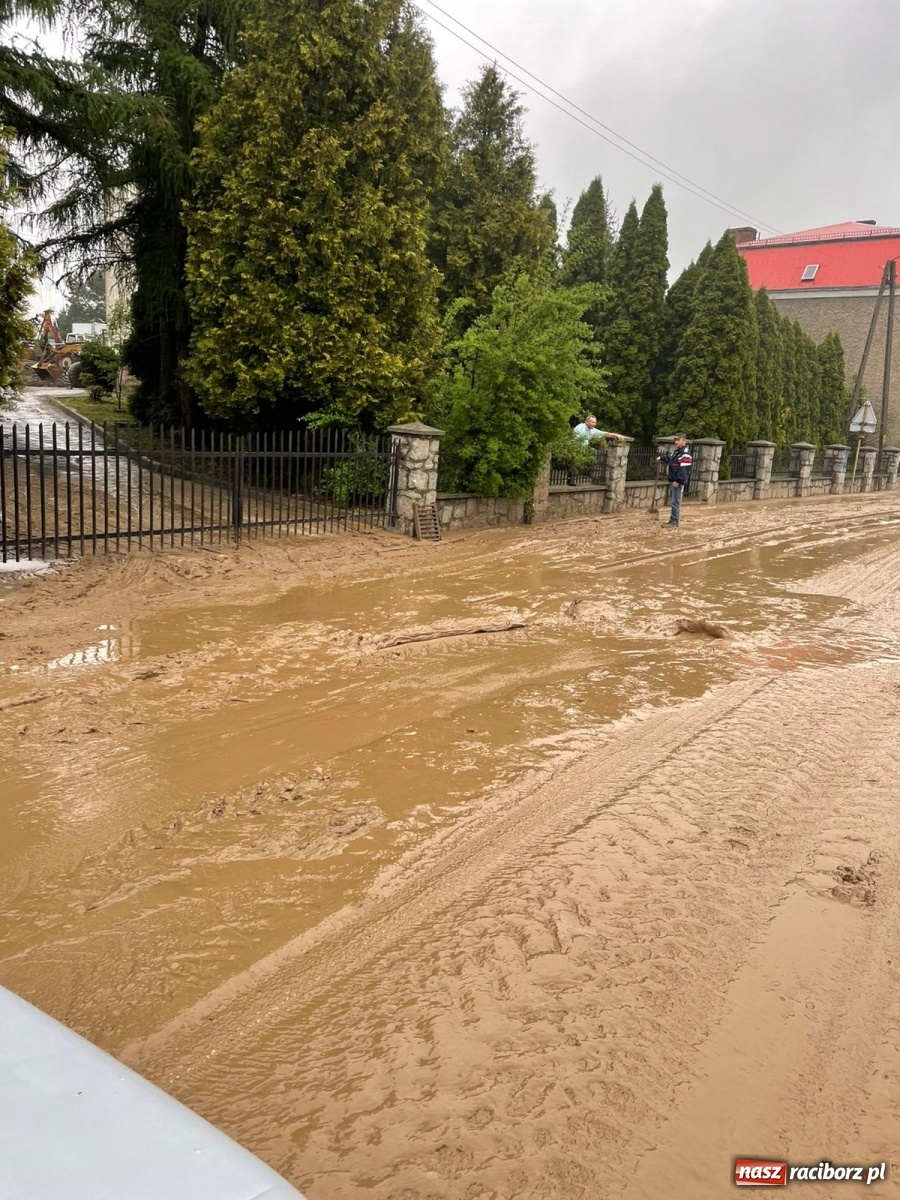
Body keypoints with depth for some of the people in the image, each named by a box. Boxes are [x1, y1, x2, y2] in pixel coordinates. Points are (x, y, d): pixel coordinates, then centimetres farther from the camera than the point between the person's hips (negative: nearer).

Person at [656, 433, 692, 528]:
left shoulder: (685, 454, -17)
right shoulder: (676, 451, 16)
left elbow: (684, 470, -23)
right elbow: (669, 459, 36)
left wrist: (678, 481, -26)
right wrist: (661, 458, 23)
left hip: (678, 482, -11)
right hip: (673, 480, 11)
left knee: (675, 502, -8)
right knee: (672, 501, 16)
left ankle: (674, 523, -4)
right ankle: (672, 520, 25)